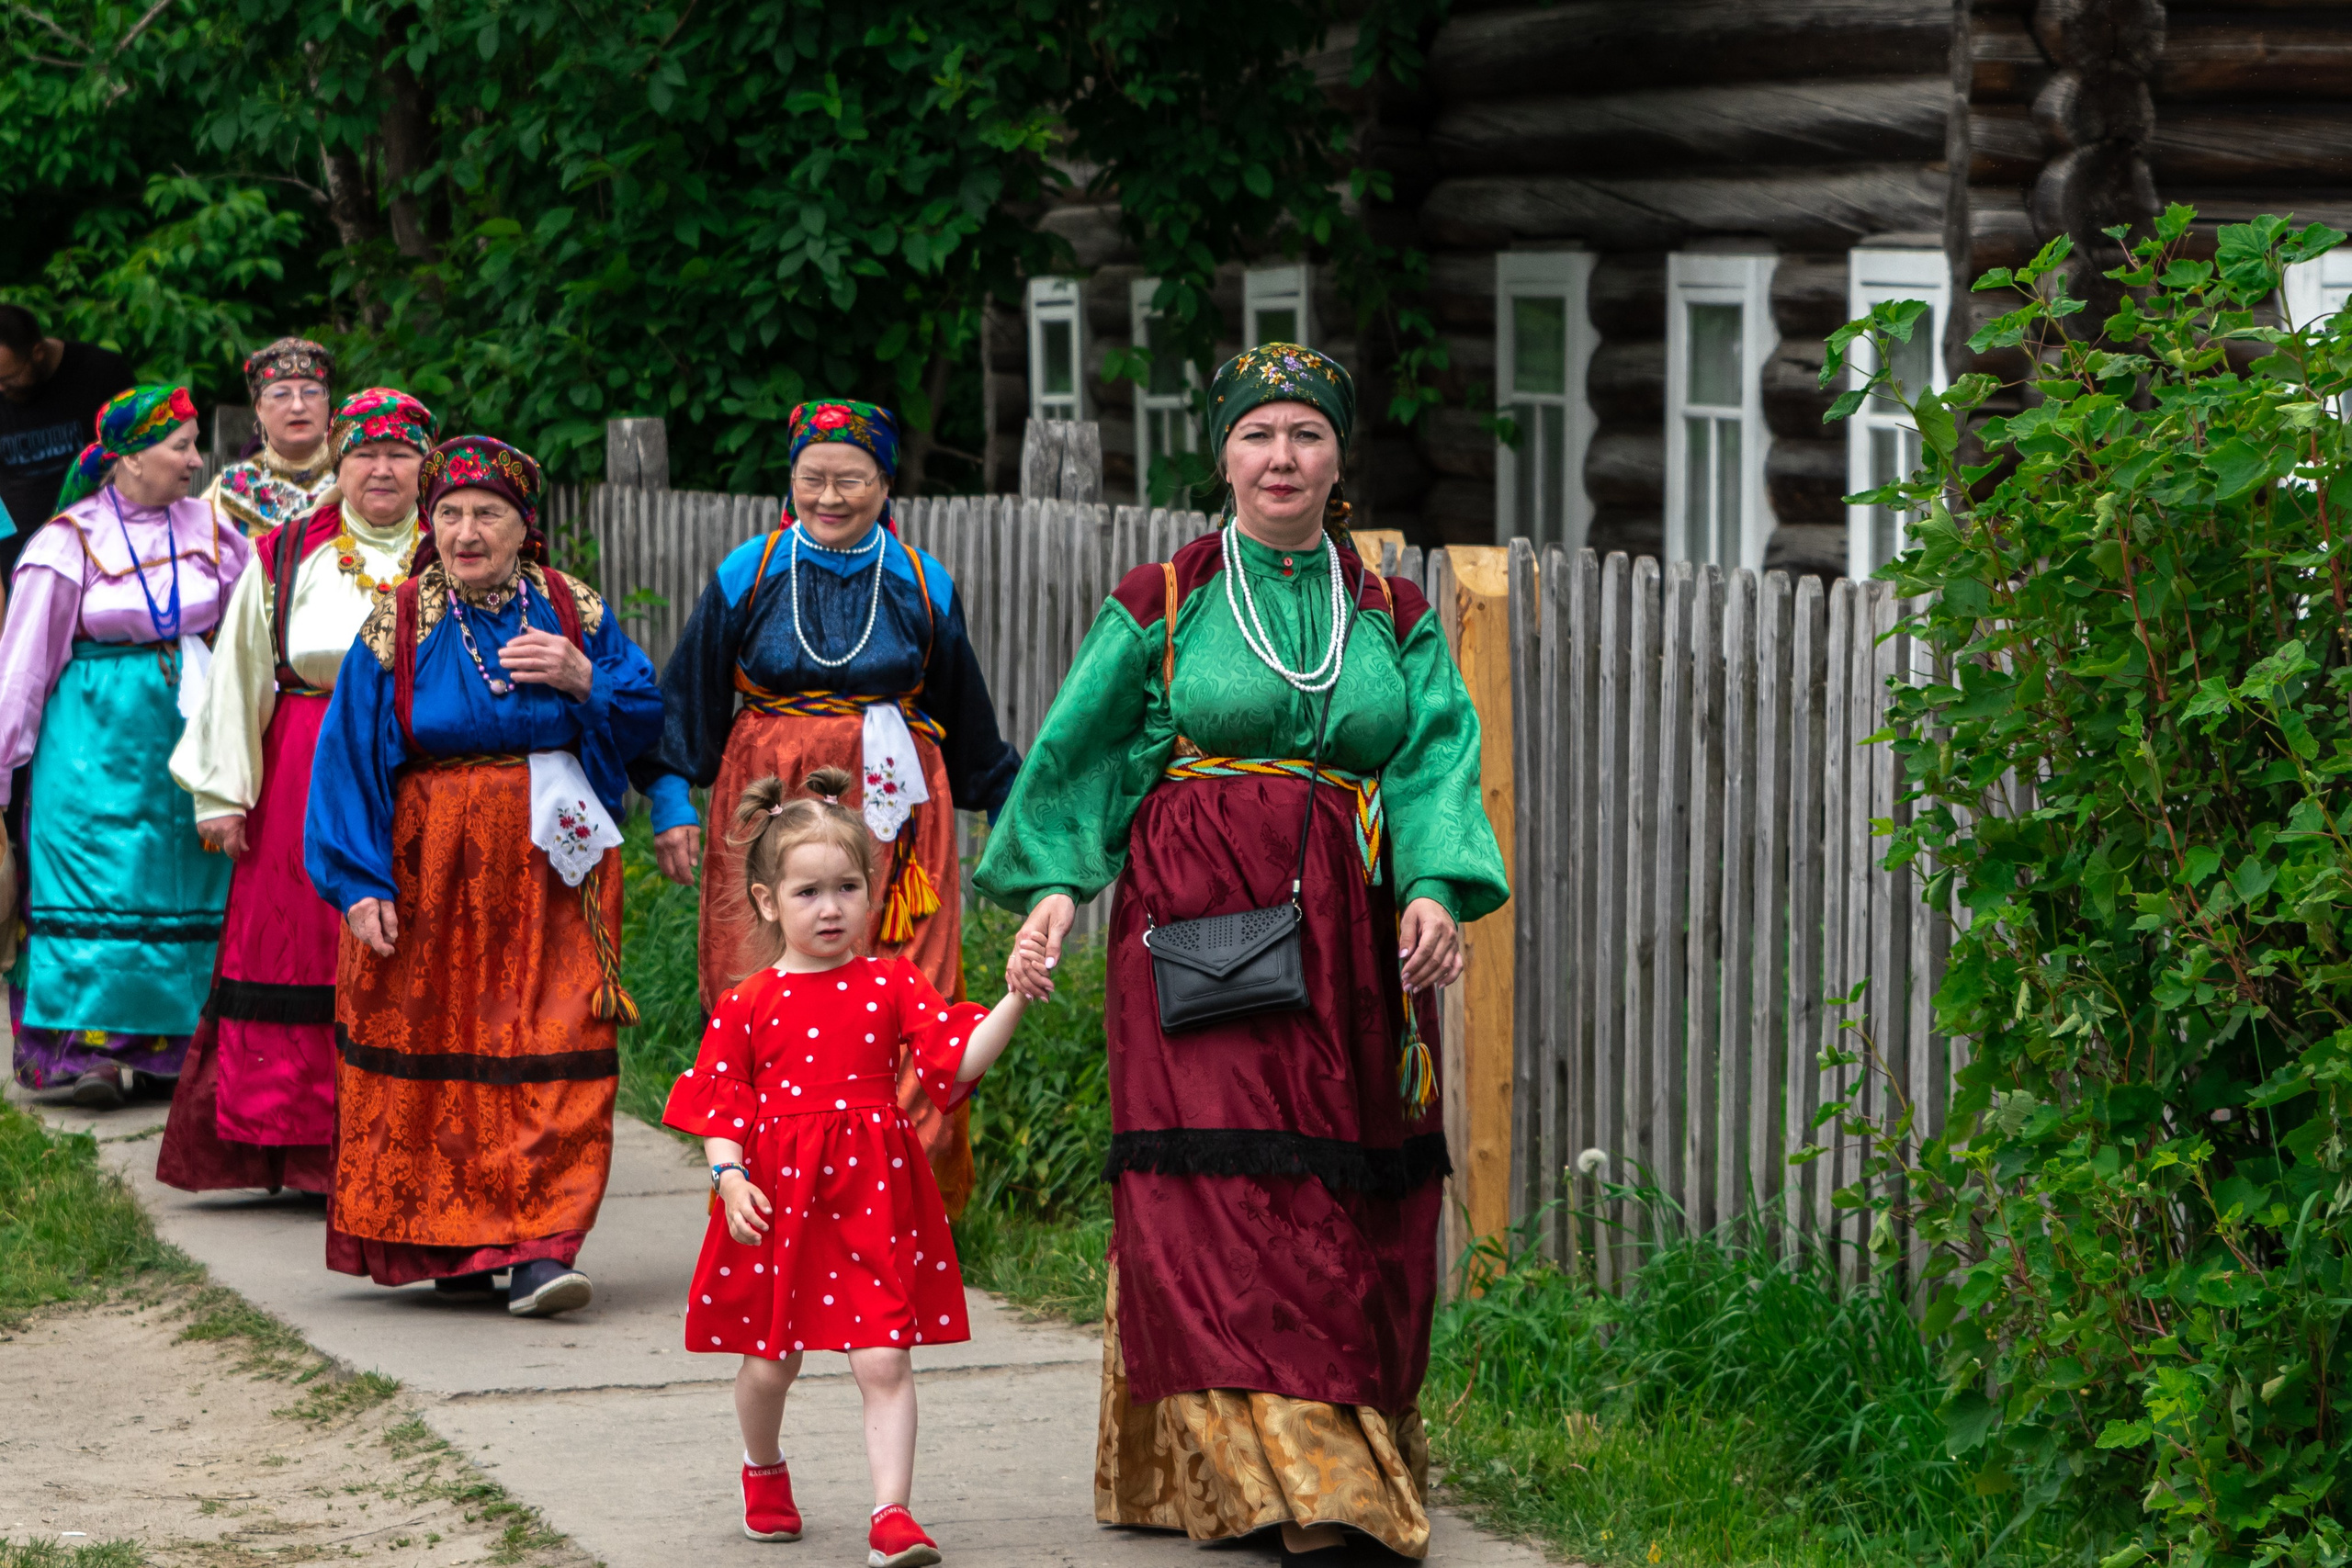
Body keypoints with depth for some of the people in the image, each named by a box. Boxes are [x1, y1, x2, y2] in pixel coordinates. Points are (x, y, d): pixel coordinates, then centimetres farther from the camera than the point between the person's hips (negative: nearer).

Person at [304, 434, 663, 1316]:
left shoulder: (572, 612, 6)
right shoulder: (397, 628, 1)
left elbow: (646, 716, 9)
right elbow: (349, 758, -1)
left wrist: (583, 679, -11)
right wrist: (359, 886, -9)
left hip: (551, 862, 1)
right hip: (432, 865, -1)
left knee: (552, 1043, -8)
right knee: (438, 1043, 0)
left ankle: (539, 1245, -12)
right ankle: (447, 1244, 10)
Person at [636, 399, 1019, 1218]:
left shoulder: (922, 585, 9)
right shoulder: (748, 576, 5)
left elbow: (968, 722, 20)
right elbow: (689, 698, 9)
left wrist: (1011, 812, 24)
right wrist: (671, 804, 1)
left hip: (892, 819, 1)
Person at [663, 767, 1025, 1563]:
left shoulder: (892, 986, 2)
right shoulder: (750, 1003, 1)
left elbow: (959, 1057, -5)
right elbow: (722, 1099, 2)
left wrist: (1014, 1002, -18)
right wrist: (730, 1177, -11)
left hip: (873, 1196, 0)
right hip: (778, 1197, 1)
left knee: (884, 1361, -8)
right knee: (769, 1361, 12)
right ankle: (764, 1470, 41)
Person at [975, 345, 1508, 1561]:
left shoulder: (1392, 618, 11)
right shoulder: (1160, 605, 6)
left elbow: (1435, 763, 2)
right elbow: (1076, 757, 8)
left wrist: (1436, 889, -15)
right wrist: (1051, 888, -4)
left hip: (1348, 939, 3)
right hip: (1200, 922, -3)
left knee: (1350, 1204, 2)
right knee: (1227, 1190, -12)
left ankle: (1357, 1462, 12)